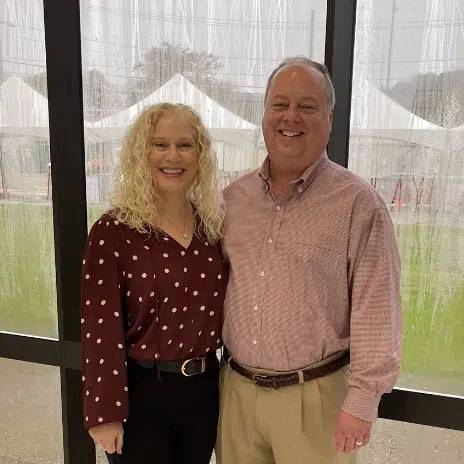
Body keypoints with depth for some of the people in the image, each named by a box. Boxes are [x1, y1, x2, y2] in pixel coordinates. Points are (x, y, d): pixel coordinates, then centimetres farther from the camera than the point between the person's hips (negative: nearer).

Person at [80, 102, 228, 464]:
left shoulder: (213, 225, 0)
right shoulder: (113, 231, -14)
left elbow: (226, 308, 8)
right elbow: (101, 328, -15)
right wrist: (105, 414, -13)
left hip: (205, 388, 5)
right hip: (141, 393, -4)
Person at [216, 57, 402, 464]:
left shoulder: (358, 204, -11)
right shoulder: (233, 198, 3)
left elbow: (375, 310, -11)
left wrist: (362, 399, -11)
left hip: (314, 395, -4)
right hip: (236, 388, 5)